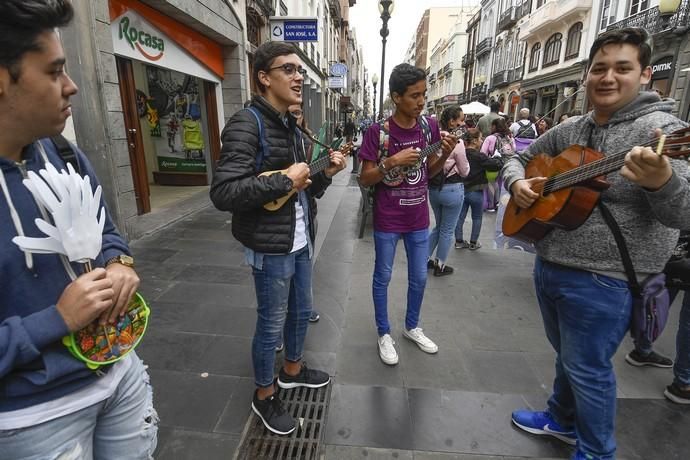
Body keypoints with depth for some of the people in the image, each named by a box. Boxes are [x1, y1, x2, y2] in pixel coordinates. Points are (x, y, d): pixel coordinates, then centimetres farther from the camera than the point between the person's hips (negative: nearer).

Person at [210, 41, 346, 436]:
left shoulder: (292, 126, 12)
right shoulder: (247, 124, -16)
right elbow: (223, 193, -27)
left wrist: (327, 173, -2)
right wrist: (284, 180, -23)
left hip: (301, 241, 8)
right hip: (271, 246, -8)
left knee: (302, 311, 22)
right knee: (272, 323, 8)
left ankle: (293, 369, 46)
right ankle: (264, 395, 32)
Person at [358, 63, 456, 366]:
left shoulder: (429, 126, -1)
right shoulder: (378, 131, -14)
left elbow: (429, 172, 9)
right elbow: (364, 180, -11)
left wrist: (445, 154, -10)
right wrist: (391, 162, -26)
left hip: (419, 218, 5)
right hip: (387, 221, -4)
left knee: (419, 277, 16)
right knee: (383, 277, 10)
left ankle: (411, 327, 39)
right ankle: (384, 333, 31)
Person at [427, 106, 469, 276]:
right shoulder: (457, 142, -15)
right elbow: (464, 172, -6)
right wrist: (463, 159, 10)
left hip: (433, 188, 6)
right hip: (452, 189, -6)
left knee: (438, 227, 23)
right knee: (447, 230, 9)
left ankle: (426, 259, 27)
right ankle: (440, 265, 20)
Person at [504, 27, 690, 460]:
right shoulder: (568, 130, 7)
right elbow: (519, 158, 17)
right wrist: (517, 182, -6)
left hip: (603, 282, -6)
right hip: (549, 268, 7)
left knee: (588, 369, 8)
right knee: (567, 356, 24)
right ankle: (562, 419, 47)